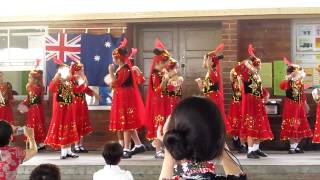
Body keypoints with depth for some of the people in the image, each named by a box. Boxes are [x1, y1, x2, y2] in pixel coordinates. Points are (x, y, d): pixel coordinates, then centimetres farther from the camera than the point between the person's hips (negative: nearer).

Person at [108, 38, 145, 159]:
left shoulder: (125, 69, -19)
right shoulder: (122, 68, 13)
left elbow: (115, 83, -21)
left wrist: (111, 72, -18)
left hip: (126, 99, -10)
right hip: (122, 99, 10)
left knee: (126, 124, -5)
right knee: (127, 123, 14)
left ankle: (126, 149, 0)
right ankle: (138, 145, 19)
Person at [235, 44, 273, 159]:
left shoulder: (257, 76, 14)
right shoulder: (247, 75, -11)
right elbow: (238, 69, -31)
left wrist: (266, 94, 9)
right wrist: (246, 63, -26)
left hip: (258, 104, 9)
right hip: (250, 103, -9)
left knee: (259, 127, 13)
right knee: (251, 127, -7)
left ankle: (256, 149, 24)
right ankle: (250, 151, -3)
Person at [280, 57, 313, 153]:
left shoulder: (300, 83, 9)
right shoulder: (288, 82, -7)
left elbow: (303, 95, 18)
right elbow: (281, 85, -30)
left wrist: (305, 104, 19)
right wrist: (289, 77, -31)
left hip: (299, 107, 6)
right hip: (290, 106, -6)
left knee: (300, 127, 8)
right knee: (291, 126, -5)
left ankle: (296, 146, 19)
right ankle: (292, 147, 4)